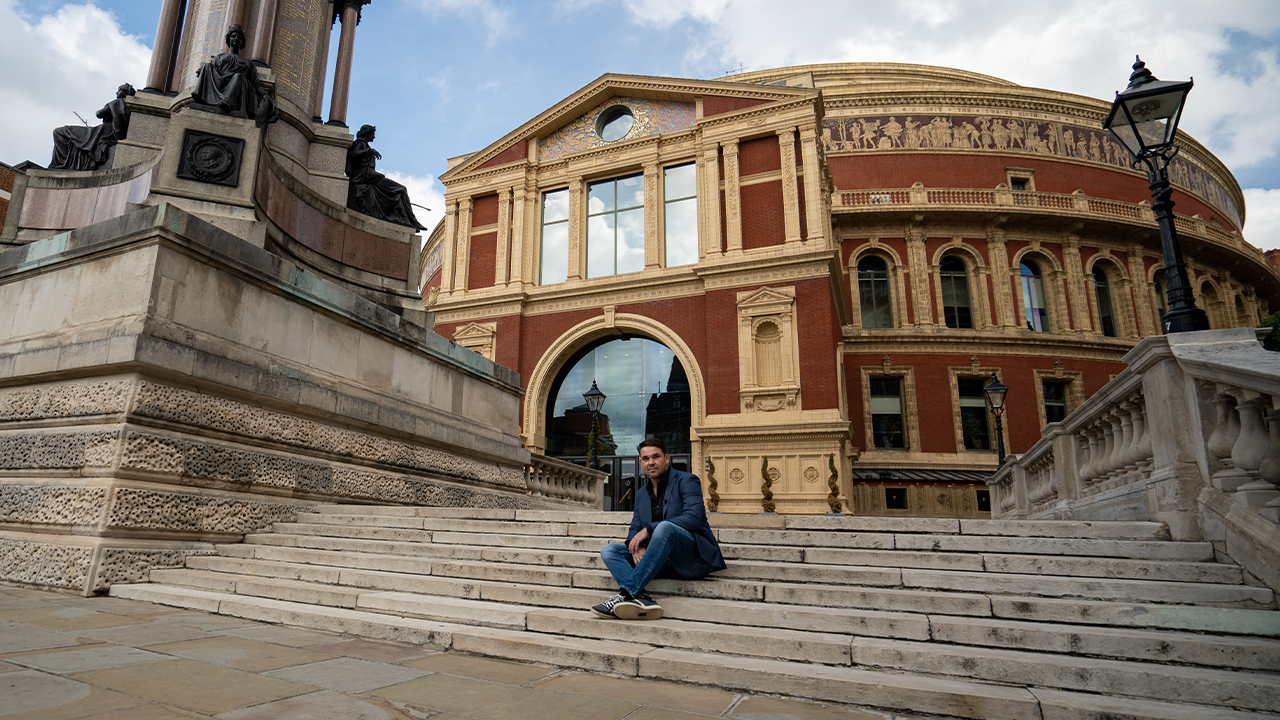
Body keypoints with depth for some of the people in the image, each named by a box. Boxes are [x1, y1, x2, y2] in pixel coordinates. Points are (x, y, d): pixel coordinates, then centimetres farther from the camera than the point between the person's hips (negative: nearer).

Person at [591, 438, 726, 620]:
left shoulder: (687, 481, -1)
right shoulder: (641, 495, 20)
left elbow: (693, 518, -17)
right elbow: (634, 529, 14)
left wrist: (648, 529, -19)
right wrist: (637, 546, -12)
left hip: (696, 557, -6)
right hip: (665, 562, 7)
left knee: (665, 527, -36)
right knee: (609, 550, -10)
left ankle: (627, 593, -37)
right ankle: (642, 599, -36)